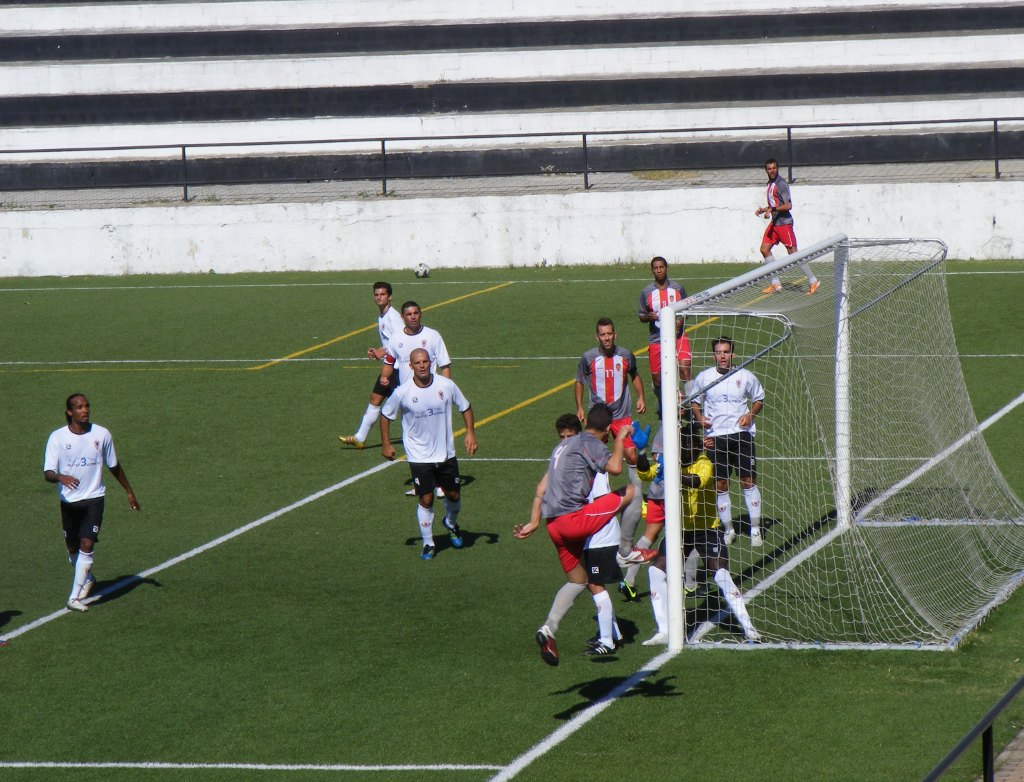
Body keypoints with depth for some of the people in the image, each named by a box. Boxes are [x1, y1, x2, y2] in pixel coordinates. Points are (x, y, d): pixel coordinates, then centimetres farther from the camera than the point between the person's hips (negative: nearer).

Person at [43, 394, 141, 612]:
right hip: (68, 501, 1)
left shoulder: (101, 434, -3)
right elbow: (48, 473, -13)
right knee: (72, 548, 12)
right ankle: (88, 579, 43)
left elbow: (114, 466, 12)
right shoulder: (57, 437, -8)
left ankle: (75, 597, -14)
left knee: (86, 545, -16)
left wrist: (129, 492, 20)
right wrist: (61, 477, -36)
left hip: (93, 498, -1)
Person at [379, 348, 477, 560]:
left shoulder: (446, 385, -9)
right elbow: (385, 415, 2)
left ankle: (451, 523, 44)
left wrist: (470, 432, -2)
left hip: (446, 453, 2)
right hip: (419, 456, -2)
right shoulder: (402, 392, -14)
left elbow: (465, 407, 7)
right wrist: (386, 444, 1)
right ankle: (428, 544, 10)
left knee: (453, 494, 12)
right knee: (425, 499, -5)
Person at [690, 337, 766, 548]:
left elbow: (759, 400, 14)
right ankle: (728, 530, 14)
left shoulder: (745, 376, 2)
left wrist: (750, 415, -6)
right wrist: (700, 417, -4)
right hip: (715, 436, 1)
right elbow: (694, 402, 17)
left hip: (741, 434, -1)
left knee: (748, 481, -2)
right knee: (720, 485, 2)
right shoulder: (704, 377, 4)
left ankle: (755, 529, 6)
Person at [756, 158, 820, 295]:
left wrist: (772, 209, -27)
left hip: (784, 222, -9)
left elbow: (788, 205, -22)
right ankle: (776, 284, 10)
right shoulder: (770, 184, 13)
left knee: (793, 252, -7)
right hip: (774, 222, 9)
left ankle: (813, 281, -1)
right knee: (764, 249, 6)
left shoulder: (781, 184, -15)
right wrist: (763, 209, 11)